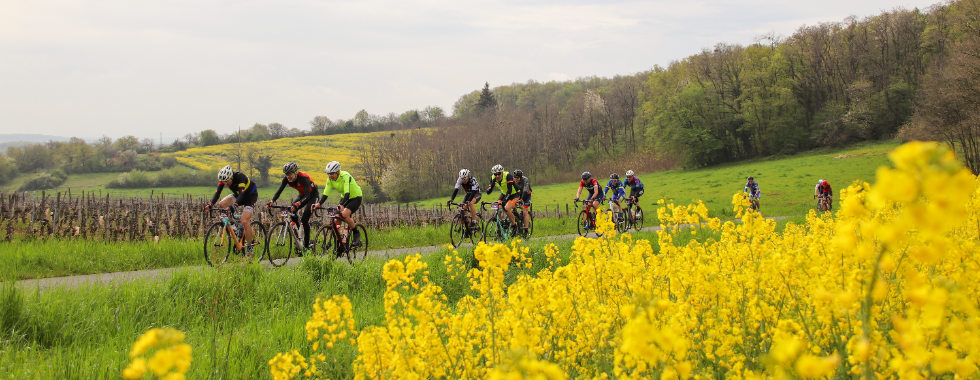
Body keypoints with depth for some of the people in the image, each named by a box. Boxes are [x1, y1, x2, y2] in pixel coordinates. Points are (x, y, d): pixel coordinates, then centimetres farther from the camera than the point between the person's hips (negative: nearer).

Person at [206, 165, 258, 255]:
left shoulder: (240, 177, -34)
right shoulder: (223, 179, -17)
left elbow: (242, 193, -41)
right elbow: (217, 192, -22)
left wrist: (235, 205, -55)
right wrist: (210, 204, -37)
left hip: (250, 195, -6)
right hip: (237, 195, 6)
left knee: (244, 221, -20)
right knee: (221, 204, -20)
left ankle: (249, 248, -11)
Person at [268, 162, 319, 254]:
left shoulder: (304, 178, -35)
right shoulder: (286, 179, -18)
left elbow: (307, 196, -42)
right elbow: (279, 191, -21)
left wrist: (297, 204, -59)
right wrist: (271, 201, -39)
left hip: (313, 196, -6)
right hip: (302, 195, 6)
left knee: (304, 220, -19)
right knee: (291, 211, -17)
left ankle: (306, 245, -10)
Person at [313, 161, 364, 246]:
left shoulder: (345, 176, -30)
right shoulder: (330, 179, -11)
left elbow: (347, 193, -41)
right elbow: (325, 194, -15)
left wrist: (341, 205, -58)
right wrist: (318, 203, -35)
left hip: (355, 197, -6)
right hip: (344, 198, 6)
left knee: (344, 215, -30)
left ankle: (356, 233, -6)